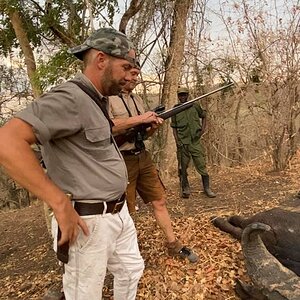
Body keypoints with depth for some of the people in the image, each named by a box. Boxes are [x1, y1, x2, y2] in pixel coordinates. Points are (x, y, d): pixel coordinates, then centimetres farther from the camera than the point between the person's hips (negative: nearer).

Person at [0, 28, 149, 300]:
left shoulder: (97, 101, 9)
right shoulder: (69, 98, -22)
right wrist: (61, 204, -32)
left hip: (120, 212, 9)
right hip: (89, 220, -9)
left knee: (132, 271, 26)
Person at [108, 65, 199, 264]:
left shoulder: (137, 99, 15)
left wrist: (153, 126, -5)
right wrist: (138, 119, -21)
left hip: (143, 157, 7)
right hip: (122, 161, -7)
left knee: (159, 201, 10)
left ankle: (174, 245, 24)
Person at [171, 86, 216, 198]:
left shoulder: (195, 105, 5)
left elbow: (203, 116, 20)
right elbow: (174, 127, 6)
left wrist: (203, 129, 6)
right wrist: (177, 141, -4)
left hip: (196, 141, 0)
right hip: (182, 143, 0)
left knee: (202, 166, 0)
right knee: (182, 168, 5)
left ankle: (207, 188, 11)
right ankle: (185, 189, 19)